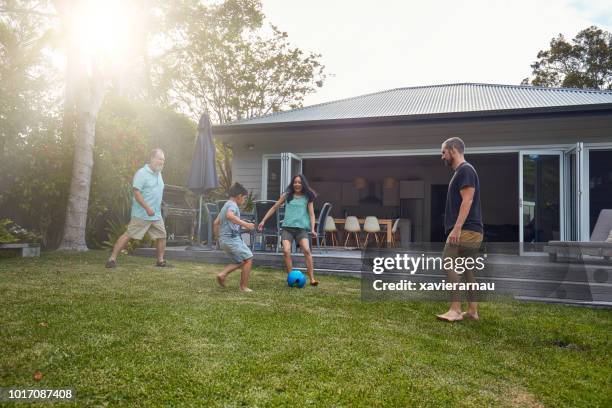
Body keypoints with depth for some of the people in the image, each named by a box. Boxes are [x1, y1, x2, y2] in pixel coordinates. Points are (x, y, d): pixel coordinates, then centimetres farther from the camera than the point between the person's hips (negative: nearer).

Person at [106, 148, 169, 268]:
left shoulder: (158, 173, 14)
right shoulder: (142, 173, -13)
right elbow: (136, 192, -20)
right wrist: (147, 208, -24)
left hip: (156, 214, 8)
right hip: (141, 214, -8)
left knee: (161, 236, 8)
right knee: (128, 235, -6)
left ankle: (160, 261, 20)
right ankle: (112, 259, 0)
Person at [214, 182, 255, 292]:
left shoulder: (225, 205, 20)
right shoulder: (233, 204, -9)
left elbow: (216, 222, 25)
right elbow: (229, 215, -33)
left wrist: (218, 235, 32)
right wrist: (244, 224, -37)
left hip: (223, 240, 10)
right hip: (232, 238, -10)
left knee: (240, 261, 16)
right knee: (248, 259, -2)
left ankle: (222, 274, -1)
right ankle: (244, 287, 0)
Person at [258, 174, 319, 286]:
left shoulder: (308, 197, 8)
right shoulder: (287, 196, 10)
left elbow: (311, 214, 5)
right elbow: (274, 208, 16)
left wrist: (312, 228, -9)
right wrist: (263, 221, 13)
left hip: (301, 228, -1)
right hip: (287, 227, 1)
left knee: (307, 250, -22)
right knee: (286, 251, -19)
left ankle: (312, 279, -17)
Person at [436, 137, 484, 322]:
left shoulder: (465, 170, -9)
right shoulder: (460, 172, 21)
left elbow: (467, 200, -19)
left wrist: (456, 228, -25)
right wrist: (457, 229, 23)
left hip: (466, 231, -10)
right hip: (471, 232, 10)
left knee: (448, 265, -13)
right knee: (467, 269, 10)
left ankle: (455, 310, -12)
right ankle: (472, 310, 14)